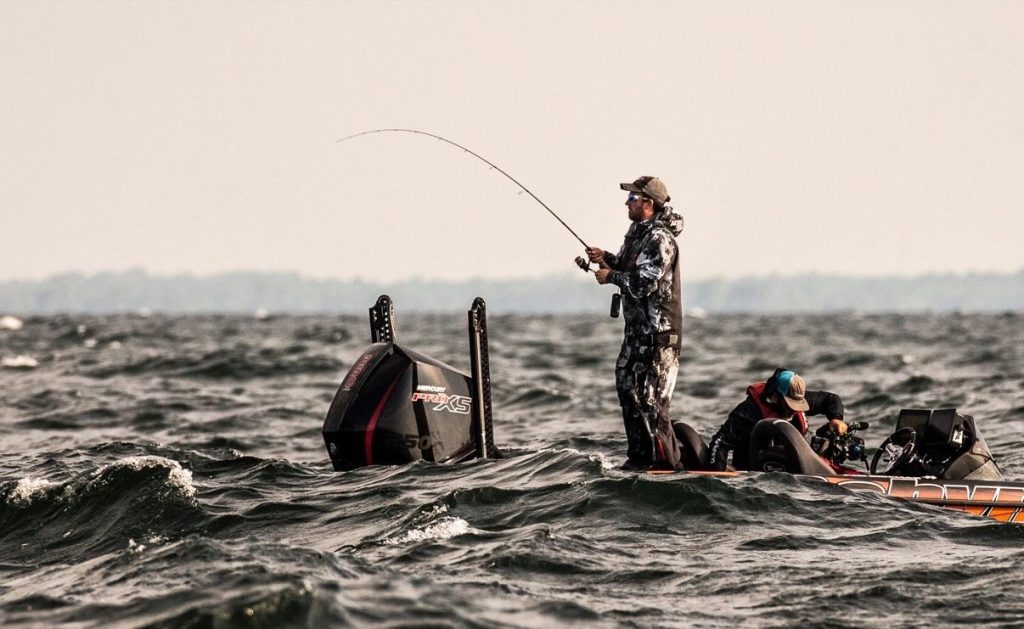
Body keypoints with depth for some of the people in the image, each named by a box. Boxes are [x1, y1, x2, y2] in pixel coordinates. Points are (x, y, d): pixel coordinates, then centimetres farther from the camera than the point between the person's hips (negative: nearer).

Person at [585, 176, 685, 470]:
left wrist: (611, 276, -13)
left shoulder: (660, 240, -18)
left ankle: (667, 460, -4)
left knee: (651, 396, -10)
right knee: (627, 386, 14)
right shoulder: (638, 233, 13)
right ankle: (639, 456, 21)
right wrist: (606, 258, 10)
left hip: (658, 330, -11)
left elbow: (644, 282, -25)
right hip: (637, 327, 11)